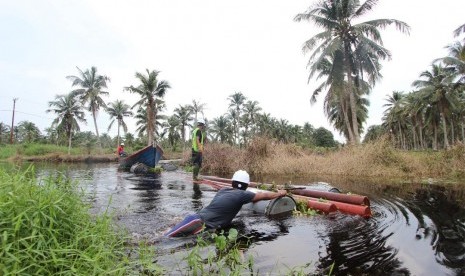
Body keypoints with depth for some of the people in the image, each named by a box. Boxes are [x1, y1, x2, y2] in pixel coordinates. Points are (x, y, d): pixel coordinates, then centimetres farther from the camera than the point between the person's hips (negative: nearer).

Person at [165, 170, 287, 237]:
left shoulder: (223, 190, 20)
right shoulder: (242, 194, -1)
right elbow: (264, 196, 11)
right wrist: (279, 194, 29)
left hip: (195, 217, 8)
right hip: (199, 223, -8)